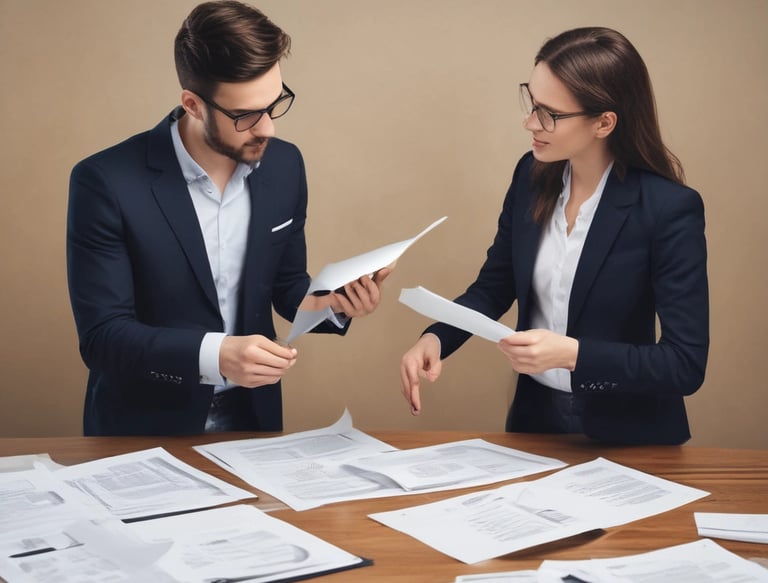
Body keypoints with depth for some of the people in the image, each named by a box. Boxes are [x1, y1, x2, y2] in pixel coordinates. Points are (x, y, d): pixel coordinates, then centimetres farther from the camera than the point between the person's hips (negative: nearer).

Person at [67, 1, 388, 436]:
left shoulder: (284, 166, -2)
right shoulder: (108, 182, -16)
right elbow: (102, 335, -16)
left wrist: (332, 301, -10)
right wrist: (213, 355, -30)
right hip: (144, 430, -4)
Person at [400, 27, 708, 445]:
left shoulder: (670, 209, -19)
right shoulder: (532, 175, -4)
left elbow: (686, 364, -19)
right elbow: (493, 288, 6)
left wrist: (572, 353, -29)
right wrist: (435, 338, -12)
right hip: (535, 413, 4)